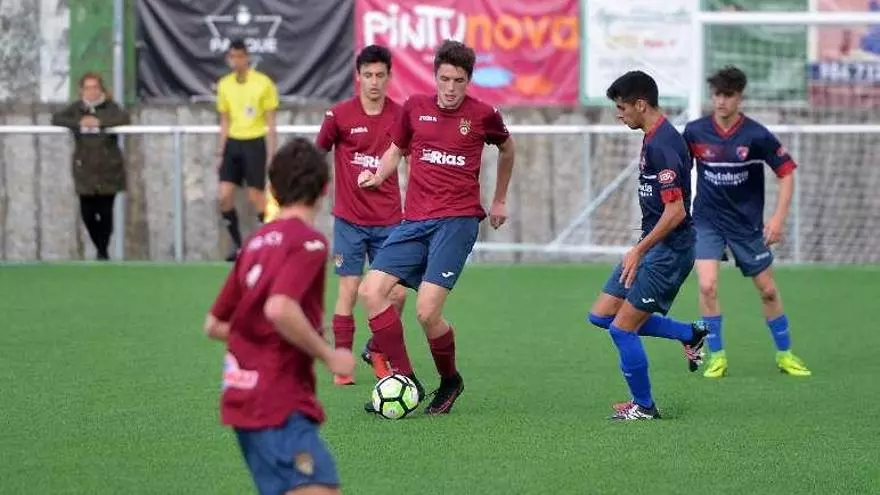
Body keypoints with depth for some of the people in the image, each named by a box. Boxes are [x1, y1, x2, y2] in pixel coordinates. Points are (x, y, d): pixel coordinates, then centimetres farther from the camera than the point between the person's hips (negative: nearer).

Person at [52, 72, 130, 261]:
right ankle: (100, 249, 20)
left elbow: (125, 119, -18)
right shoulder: (76, 108, 5)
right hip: (85, 169, 2)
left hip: (108, 168, -2)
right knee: (87, 213, -1)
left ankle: (104, 251, 14)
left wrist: (100, 122, -25)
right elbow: (56, 119, -6)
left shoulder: (111, 107, -1)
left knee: (106, 212, -3)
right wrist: (78, 123, -20)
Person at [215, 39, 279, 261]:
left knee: (256, 197, -5)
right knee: (225, 196, -3)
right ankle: (237, 244, 9)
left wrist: (271, 155, -7)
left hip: (255, 143, -5)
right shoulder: (224, 85, 7)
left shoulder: (263, 83, -7)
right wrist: (220, 153, 11)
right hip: (233, 143, 5)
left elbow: (270, 123, -4)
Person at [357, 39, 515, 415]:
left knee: (427, 311, -16)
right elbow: (396, 149, 23)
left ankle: (450, 381, 10)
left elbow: (506, 148, 21)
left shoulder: (483, 115, 0)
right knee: (371, 291, -10)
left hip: (457, 220, -5)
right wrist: (377, 176, 2)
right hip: (414, 221, 5)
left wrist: (500, 200, 28)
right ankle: (405, 380, -2)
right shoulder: (415, 108, 7)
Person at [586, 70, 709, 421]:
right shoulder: (654, 138, 10)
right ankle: (690, 334, 20)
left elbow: (675, 210, -26)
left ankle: (643, 407, 11)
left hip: (669, 249, -10)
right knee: (601, 314, 11)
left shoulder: (661, 145, -22)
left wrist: (639, 251, -21)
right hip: (652, 245, 10)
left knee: (622, 328, -6)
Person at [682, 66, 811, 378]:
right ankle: (717, 356, -2)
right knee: (708, 286, -17)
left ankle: (784, 354, 26)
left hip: (747, 223, 0)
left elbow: (786, 173, -7)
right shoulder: (695, 132, -9)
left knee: (768, 290, 7)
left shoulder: (757, 136, -14)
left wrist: (779, 218, -14)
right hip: (707, 221, 0)